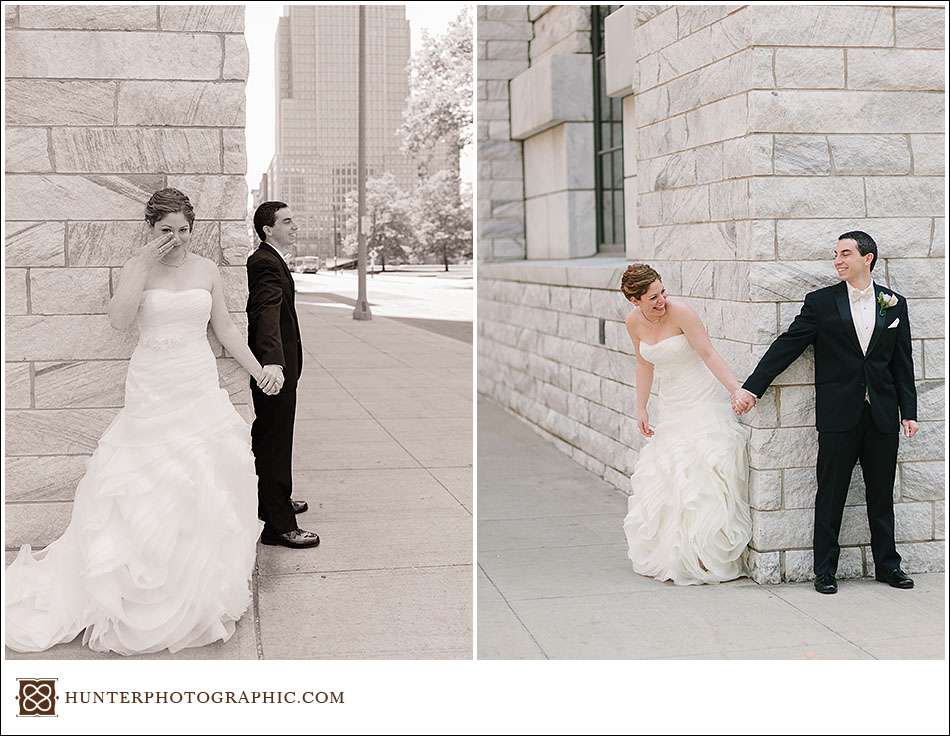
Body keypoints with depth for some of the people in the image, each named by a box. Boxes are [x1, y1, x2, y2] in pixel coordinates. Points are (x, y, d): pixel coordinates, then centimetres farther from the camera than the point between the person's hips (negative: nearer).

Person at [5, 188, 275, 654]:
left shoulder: (207, 269, 5)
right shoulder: (137, 267, -3)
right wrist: (145, 265, -20)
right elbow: (120, 320, -18)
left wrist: (258, 370, 5)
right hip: (152, 389, -2)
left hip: (200, 388, 2)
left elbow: (224, 328, 11)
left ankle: (200, 591, 19)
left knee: (202, 485, 3)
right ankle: (143, 593, 14)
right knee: (143, 489, -1)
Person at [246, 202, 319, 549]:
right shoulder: (267, 264, -23)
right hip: (274, 368, -11)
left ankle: (273, 500, 40)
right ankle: (279, 525, -1)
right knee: (276, 443, -6)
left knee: (268, 438, 23)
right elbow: (268, 314, -40)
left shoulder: (266, 259, 11)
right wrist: (273, 362, -54)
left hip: (276, 363, 11)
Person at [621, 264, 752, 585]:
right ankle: (670, 555, 17)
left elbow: (708, 354, -20)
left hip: (703, 402, -6)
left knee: (702, 477, -10)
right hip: (671, 407, 6)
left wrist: (736, 390, -29)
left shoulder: (680, 313, -18)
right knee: (663, 474, 5)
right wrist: (641, 408, 9)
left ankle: (707, 557, -3)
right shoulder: (634, 323, 0)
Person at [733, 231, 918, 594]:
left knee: (882, 495, 11)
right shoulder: (821, 302, 0)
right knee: (830, 496, 3)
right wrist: (751, 387, -6)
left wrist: (909, 411, 6)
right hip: (838, 414, -2)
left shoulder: (894, 303, 7)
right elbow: (787, 346, -2)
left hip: (882, 415, 2)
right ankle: (825, 571, 11)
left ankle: (887, 565, 23)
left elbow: (902, 362, 10)